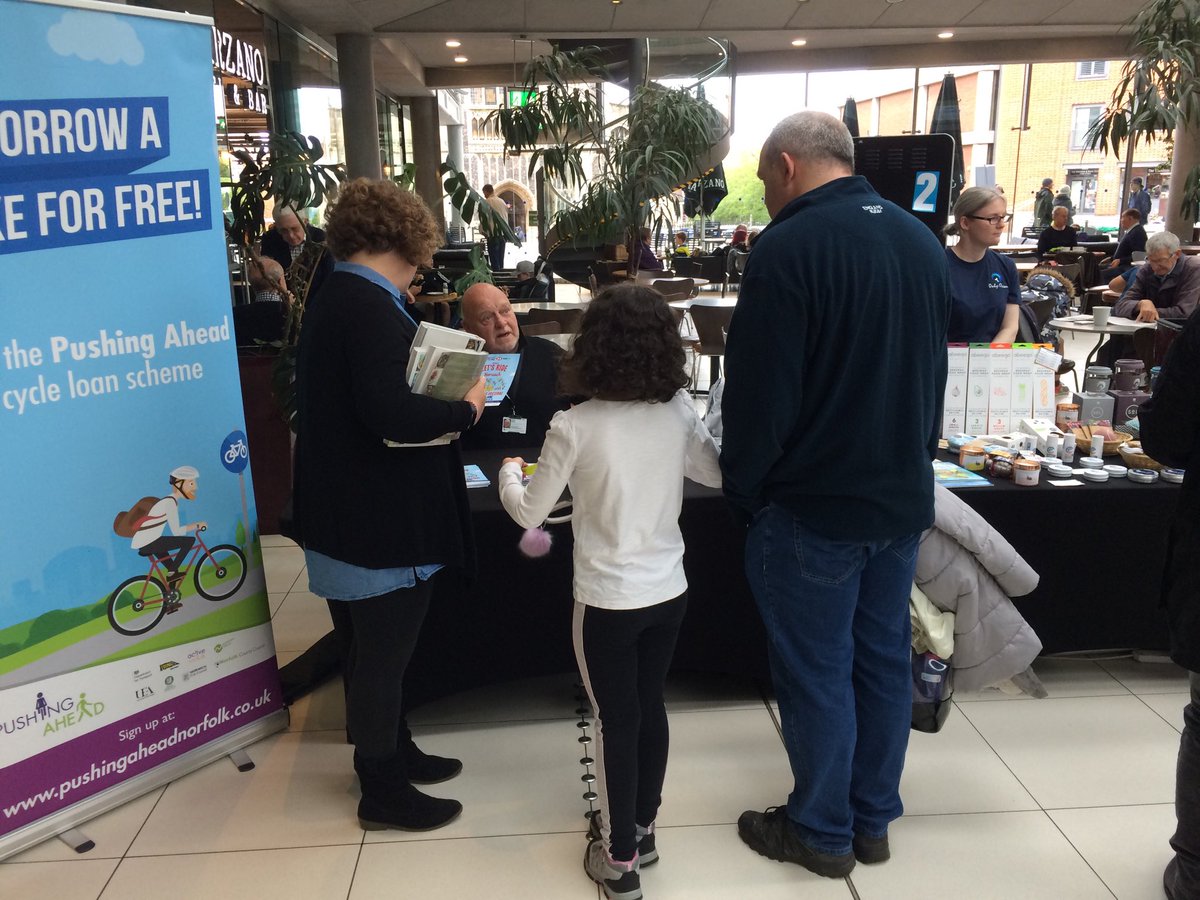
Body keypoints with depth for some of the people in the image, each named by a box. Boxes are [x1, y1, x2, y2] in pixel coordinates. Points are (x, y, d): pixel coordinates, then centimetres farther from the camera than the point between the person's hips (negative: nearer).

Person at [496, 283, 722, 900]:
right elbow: (716, 474, 11)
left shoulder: (574, 427, -18)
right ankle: (641, 830, 38)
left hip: (608, 601, -4)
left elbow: (529, 514, -8)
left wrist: (509, 472, 12)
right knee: (651, 709, 20)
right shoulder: (679, 413, -6)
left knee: (617, 722, 10)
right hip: (669, 592, 4)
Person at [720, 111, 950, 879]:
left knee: (816, 672, 7)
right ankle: (872, 819, 32)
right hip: (904, 497, 8)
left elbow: (758, 391, -18)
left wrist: (743, 489, -4)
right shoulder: (922, 240, 8)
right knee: (884, 662, 17)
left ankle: (822, 831, 24)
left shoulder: (790, 247, -17)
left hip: (815, 504, -7)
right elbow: (933, 373, 14)